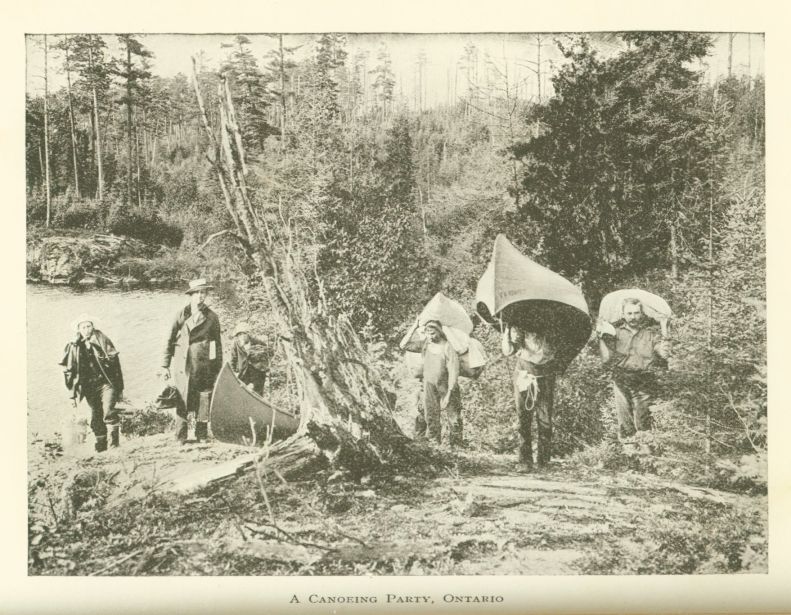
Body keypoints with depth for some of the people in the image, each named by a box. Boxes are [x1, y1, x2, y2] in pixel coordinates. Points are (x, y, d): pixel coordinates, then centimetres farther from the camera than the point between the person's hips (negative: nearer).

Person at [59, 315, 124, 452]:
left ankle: (115, 439, -9)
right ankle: (101, 445, 16)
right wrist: (72, 394, 7)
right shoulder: (74, 347, 4)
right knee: (96, 417, 4)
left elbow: (115, 362, 1)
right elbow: (69, 371, 9)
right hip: (90, 387, 3)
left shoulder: (102, 340, 0)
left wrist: (120, 386, -1)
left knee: (108, 411, -20)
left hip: (107, 383, -2)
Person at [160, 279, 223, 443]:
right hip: (183, 366, 0)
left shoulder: (211, 317, 7)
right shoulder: (181, 314, 6)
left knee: (203, 403, 1)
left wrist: (218, 370, 9)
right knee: (182, 402, 1)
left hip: (204, 366, 1)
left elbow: (217, 345, 11)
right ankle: (181, 438, 9)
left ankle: (202, 436, 14)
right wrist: (165, 365, 5)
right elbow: (170, 340, 8)